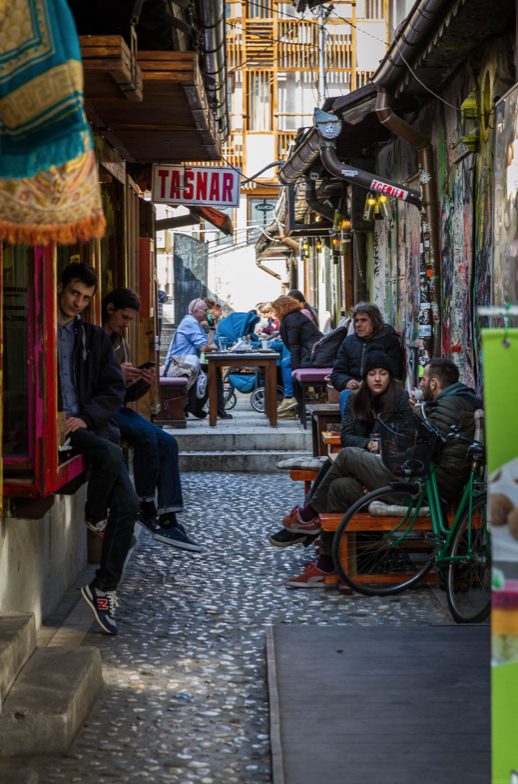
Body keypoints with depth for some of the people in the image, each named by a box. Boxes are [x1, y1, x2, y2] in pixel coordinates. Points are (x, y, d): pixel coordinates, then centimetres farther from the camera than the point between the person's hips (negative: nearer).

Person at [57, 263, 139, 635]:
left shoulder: (95, 338, 17)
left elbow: (115, 389, 10)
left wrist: (85, 416, -8)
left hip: (90, 425, 5)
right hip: (53, 429, -5)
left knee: (128, 503, -10)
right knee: (109, 453, -33)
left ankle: (104, 588, -1)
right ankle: (96, 517, -4)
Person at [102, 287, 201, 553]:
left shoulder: (121, 345, 18)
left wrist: (143, 383, -2)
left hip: (116, 408, 8)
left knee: (167, 442, -10)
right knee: (145, 435, -28)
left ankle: (168, 520, -13)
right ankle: (146, 508, -13)